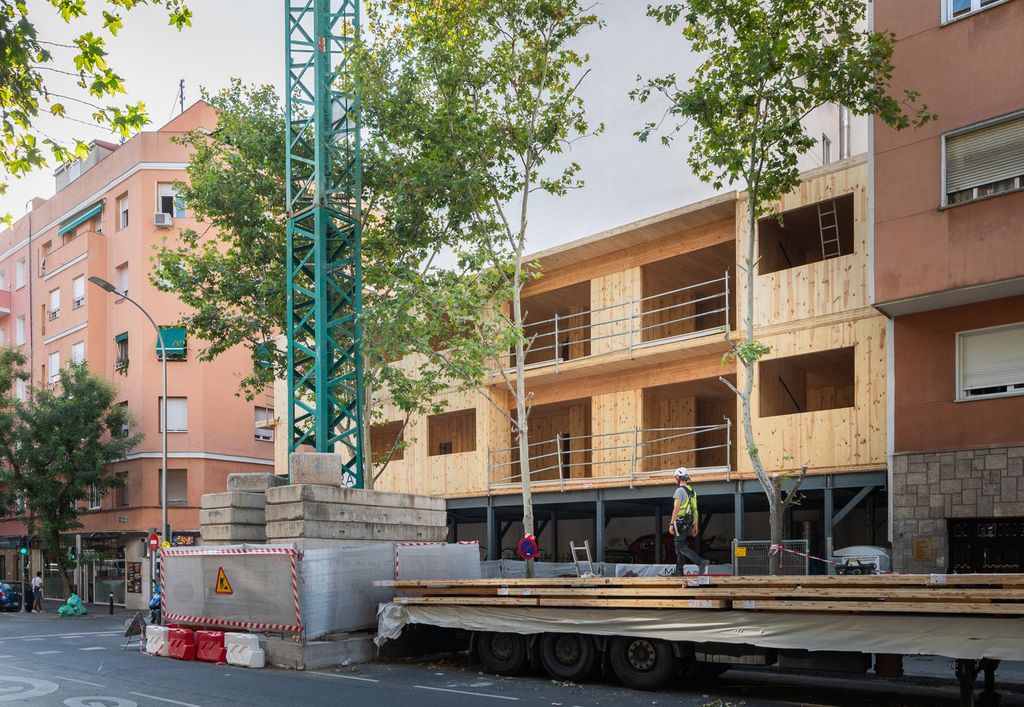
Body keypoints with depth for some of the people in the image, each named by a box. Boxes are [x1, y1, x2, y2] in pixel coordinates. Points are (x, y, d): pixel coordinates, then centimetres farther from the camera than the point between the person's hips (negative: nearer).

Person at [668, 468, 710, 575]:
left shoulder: (680, 490, -12)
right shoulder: (692, 491, 14)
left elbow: (676, 508, -18)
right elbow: (695, 510, 15)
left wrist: (671, 524, -17)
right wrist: (695, 526, 18)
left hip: (680, 522, -9)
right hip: (688, 522, 9)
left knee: (681, 547, -9)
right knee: (679, 545, 15)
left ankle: (701, 562, -21)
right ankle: (679, 570, 14)